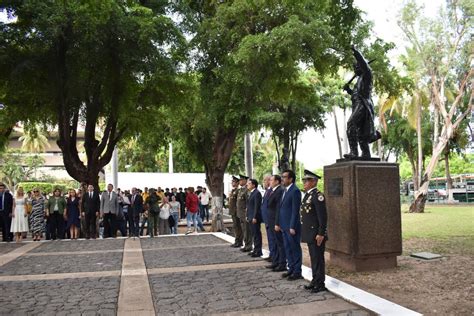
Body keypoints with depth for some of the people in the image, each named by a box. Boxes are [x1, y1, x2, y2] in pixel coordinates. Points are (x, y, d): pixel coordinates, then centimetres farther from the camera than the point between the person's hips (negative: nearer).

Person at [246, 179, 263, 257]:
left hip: (255, 218, -10)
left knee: (257, 234, -3)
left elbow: (257, 206, -19)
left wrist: (255, 217, -20)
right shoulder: (251, 193, 15)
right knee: (254, 234, 14)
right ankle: (255, 250, 22)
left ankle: (258, 251, 4)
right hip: (251, 217, 10)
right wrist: (248, 216, 16)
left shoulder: (257, 193, -14)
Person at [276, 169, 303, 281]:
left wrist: (292, 227, -19)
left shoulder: (295, 191, -15)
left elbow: (295, 211, -18)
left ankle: (297, 272, 13)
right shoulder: (285, 191, 13)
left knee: (295, 249, 3)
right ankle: (291, 269, 27)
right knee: (288, 249, 16)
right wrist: (277, 223, 14)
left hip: (292, 226, -9)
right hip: (284, 226, 9)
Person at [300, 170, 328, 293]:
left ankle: (320, 284, 10)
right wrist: (304, 232, 18)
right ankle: (315, 280, 28)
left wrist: (321, 234, -20)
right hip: (309, 234, 9)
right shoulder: (307, 195, 13)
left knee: (318, 259, 0)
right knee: (313, 258, 17)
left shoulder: (317, 196, -16)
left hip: (316, 235, -9)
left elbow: (323, 217, -19)